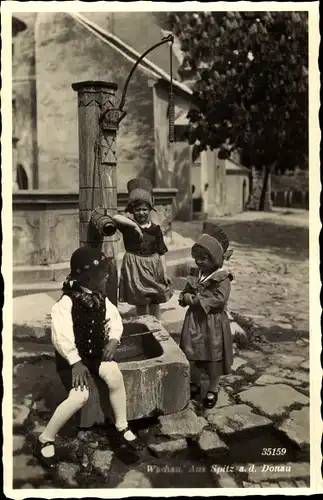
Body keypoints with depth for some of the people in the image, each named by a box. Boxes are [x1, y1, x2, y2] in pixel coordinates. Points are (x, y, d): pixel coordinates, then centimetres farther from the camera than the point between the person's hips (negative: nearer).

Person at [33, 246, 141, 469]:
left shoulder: (101, 298, 2)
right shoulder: (66, 303, -20)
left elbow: (114, 320, 6)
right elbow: (61, 337, -24)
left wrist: (113, 341, -13)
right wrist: (76, 362, -30)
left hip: (95, 352, 6)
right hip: (71, 357, -5)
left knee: (114, 374, -24)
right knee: (80, 396, -27)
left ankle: (122, 427, -3)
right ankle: (45, 440, -5)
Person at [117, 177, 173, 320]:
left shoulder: (155, 229, 2)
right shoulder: (128, 226, -4)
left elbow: (161, 252, 4)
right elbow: (115, 217, -26)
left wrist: (164, 272, -1)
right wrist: (134, 225, -27)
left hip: (154, 267, 2)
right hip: (135, 267, -2)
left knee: (155, 303, 9)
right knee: (140, 303, 7)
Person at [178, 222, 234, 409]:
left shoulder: (222, 277, -16)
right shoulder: (195, 274, 4)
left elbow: (220, 299, -25)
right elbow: (186, 292, 12)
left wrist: (198, 300, -24)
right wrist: (186, 297, -12)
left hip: (213, 323, -6)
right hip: (194, 320, 6)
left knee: (213, 358, 8)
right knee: (192, 355, 15)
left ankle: (213, 389, 26)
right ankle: (195, 384, 36)